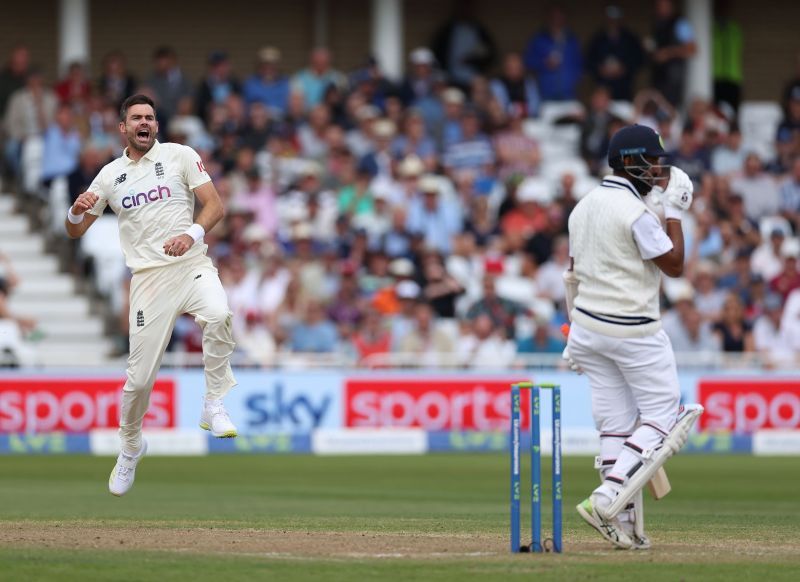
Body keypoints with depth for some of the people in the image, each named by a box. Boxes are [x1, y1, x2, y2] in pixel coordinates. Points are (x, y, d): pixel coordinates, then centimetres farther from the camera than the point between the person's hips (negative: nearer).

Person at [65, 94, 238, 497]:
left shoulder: (180, 156, 6)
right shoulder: (110, 175, 12)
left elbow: (215, 205, 0)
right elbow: (74, 231, 15)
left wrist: (193, 233, -20)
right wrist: (77, 211, -9)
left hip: (192, 267, -2)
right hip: (149, 279, 2)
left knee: (219, 315, -35)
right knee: (140, 377, -2)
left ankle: (214, 407, -19)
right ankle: (130, 447, 25)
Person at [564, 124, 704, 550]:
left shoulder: (584, 206, 10)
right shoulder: (635, 211, -16)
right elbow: (674, 265, -12)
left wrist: (577, 332, 20)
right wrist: (674, 212, -5)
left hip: (588, 327, 8)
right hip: (633, 331, -8)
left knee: (616, 424, 8)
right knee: (661, 415, 2)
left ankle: (623, 525, 5)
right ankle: (608, 497, -13)